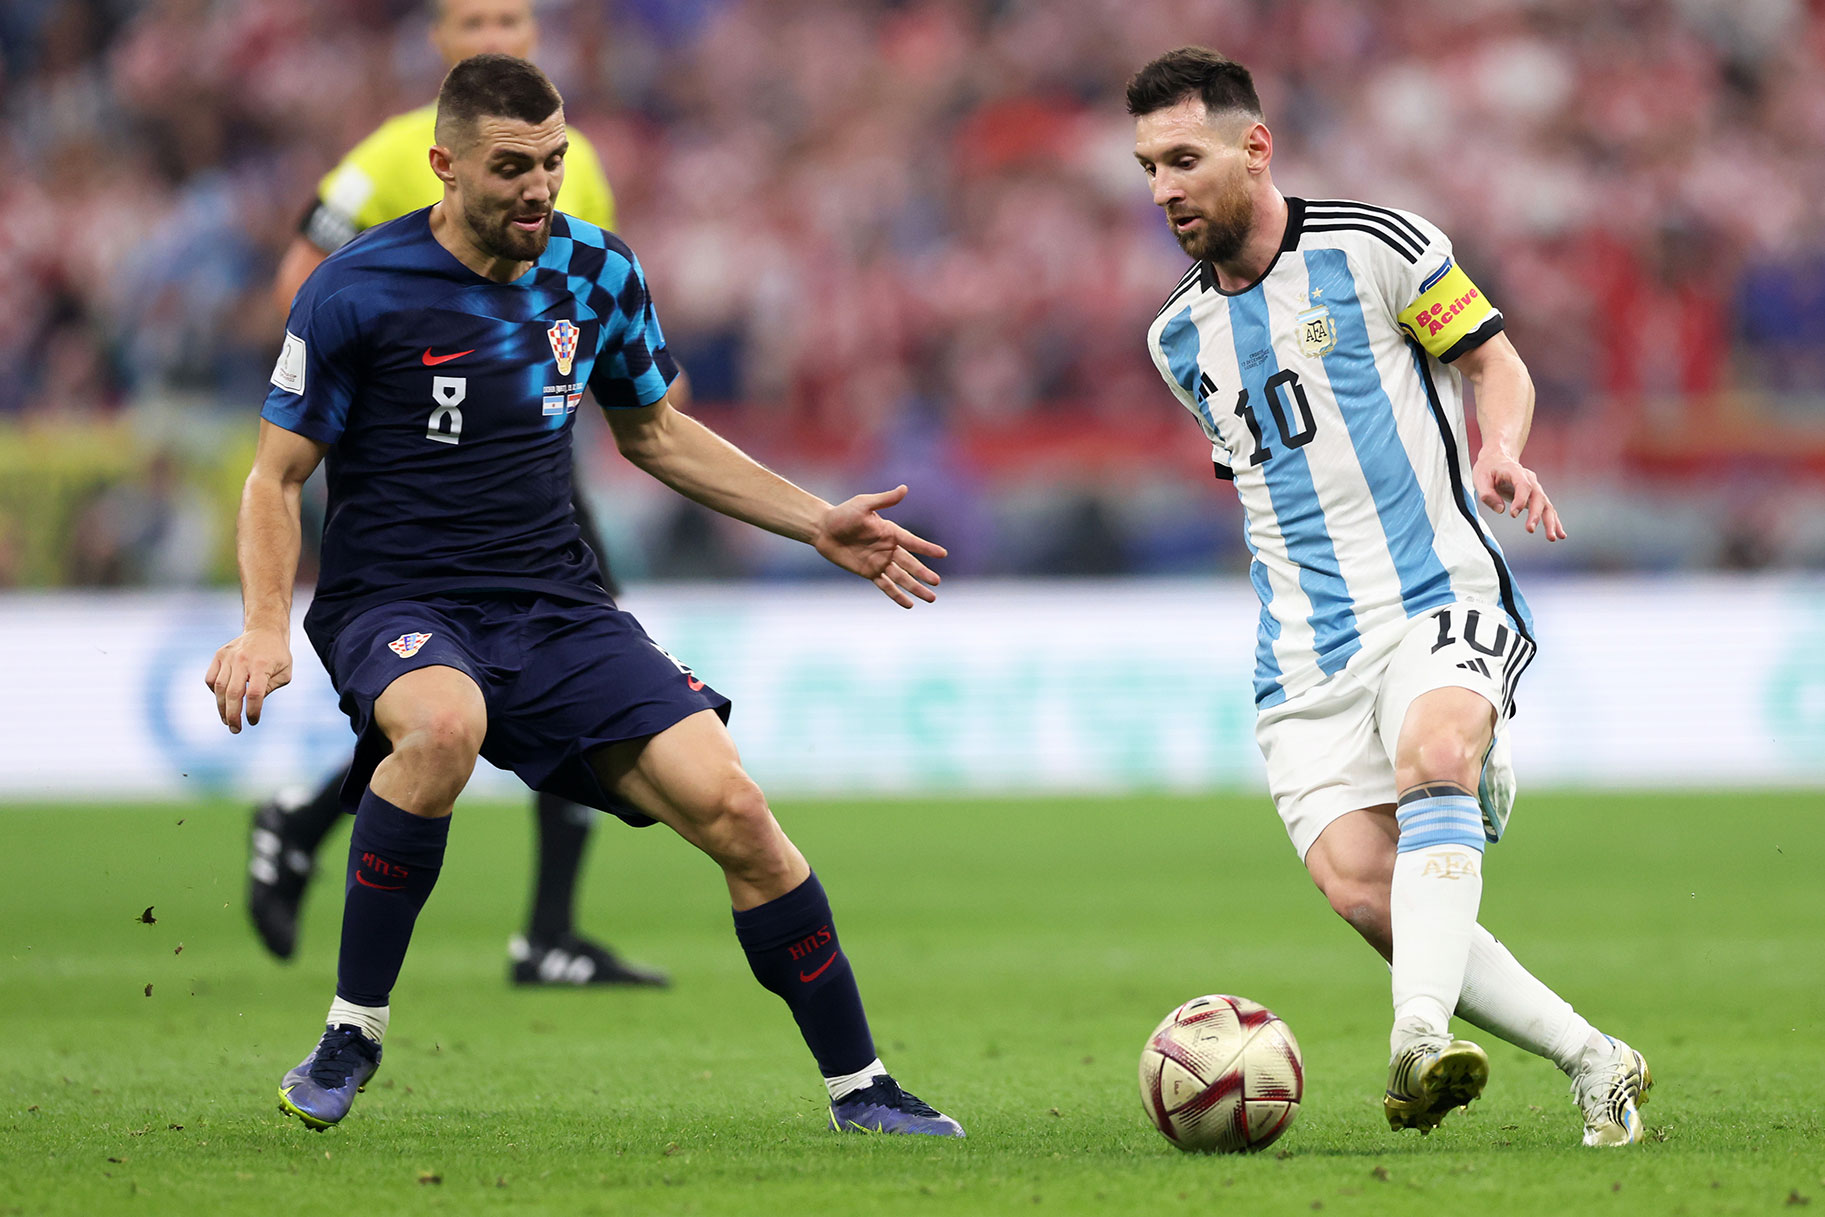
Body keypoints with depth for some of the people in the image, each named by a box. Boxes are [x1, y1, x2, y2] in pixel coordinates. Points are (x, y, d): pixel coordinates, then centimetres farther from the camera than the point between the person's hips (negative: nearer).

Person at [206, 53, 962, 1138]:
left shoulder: (597, 272, 6)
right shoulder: (359, 290, -8)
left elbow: (654, 432, 22)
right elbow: (277, 478, -2)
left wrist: (817, 522, 15)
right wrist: (266, 628, -18)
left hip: (558, 605, 4)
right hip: (397, 603, -4)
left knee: (731, 808, -15)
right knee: (445, 724, -40)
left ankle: (859, 1085, 0)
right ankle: (352, 1034, -22)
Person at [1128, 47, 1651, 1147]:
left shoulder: (1373, 246, 0)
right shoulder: (1181, 338, 16)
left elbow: (1496, 363, 4)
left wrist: (1500, 455, -14)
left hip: (1440, 601, -5)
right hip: (1305, 658, 5)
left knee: (1430, 760, -36)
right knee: (1356, 885, -15)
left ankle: (1421, 1040, -54)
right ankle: (1596, 1063, -4)